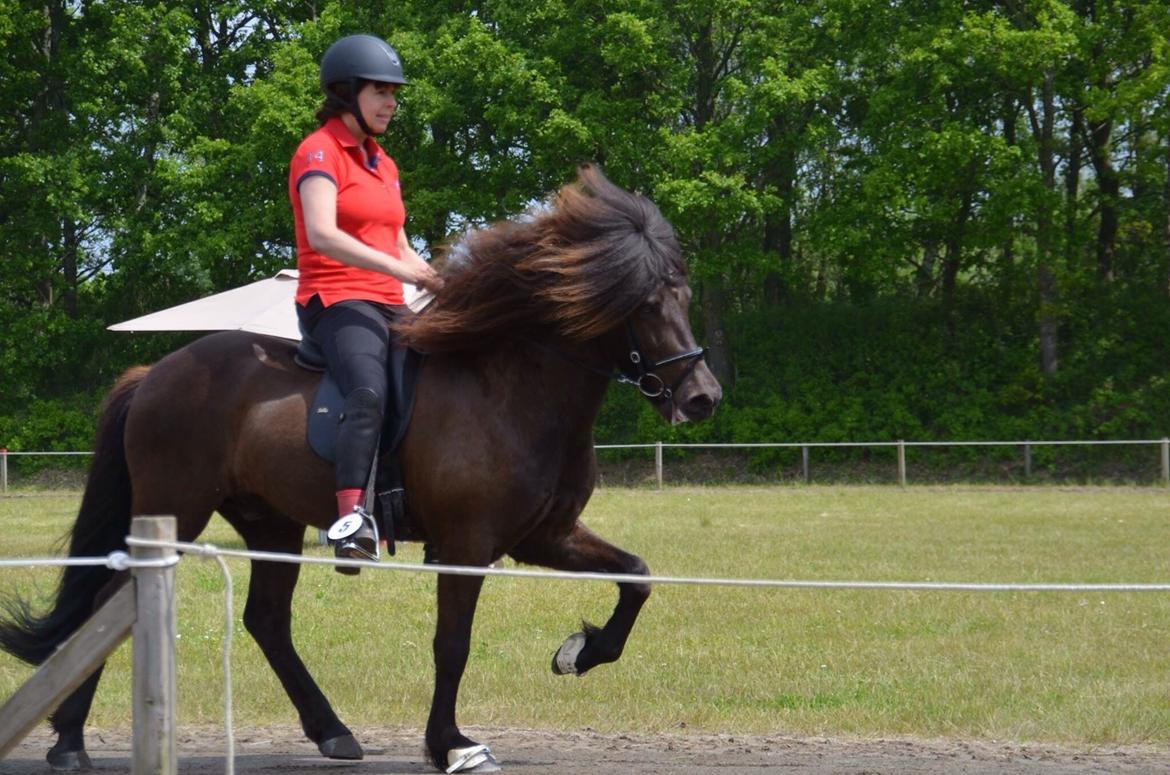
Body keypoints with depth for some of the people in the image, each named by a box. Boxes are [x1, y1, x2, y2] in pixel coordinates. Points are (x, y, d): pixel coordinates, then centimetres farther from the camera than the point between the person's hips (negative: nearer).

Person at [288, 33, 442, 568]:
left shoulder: (383, 165, 23)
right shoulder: (320, 153, -5)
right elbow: (322, 234, -21)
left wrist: (438, 285, 5)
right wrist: (394, 267, -29)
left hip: (387, 308, 9)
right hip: (336, 302, -9)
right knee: (369, 391, -35)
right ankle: (352, 518, -48)